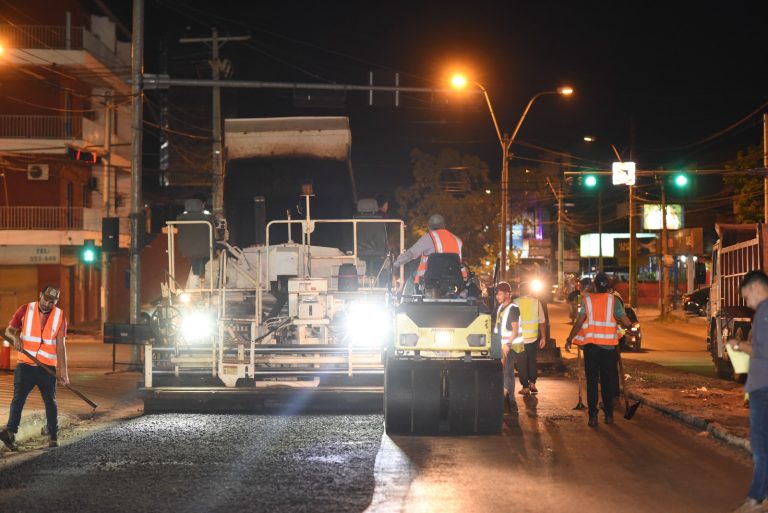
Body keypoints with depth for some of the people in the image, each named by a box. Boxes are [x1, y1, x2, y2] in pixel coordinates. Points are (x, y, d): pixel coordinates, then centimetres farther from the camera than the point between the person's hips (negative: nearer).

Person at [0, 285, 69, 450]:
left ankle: (53, 436, 18)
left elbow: (60, 345, -2)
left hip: (48, 368, 1)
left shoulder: (60, 316, -1)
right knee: (18, 398, -11)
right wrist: (15, 337, -19)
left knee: (50, 401, 7)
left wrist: (63, 371, -7)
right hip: (25, 365, 0)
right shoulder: (25, 310, -1)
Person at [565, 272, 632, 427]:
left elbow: (579, 323, -7)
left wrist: (569, 339, 3)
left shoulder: (587, 300, -1)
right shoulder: (613, 301, -2)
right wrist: (618, 321, 14)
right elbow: (627, 323, -8)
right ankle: (609, 414, 14)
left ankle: (593, 415, -2)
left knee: (592, 381, 4)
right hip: (609, 346, 0)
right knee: (608, 380, 11)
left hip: (591, 345, 0)